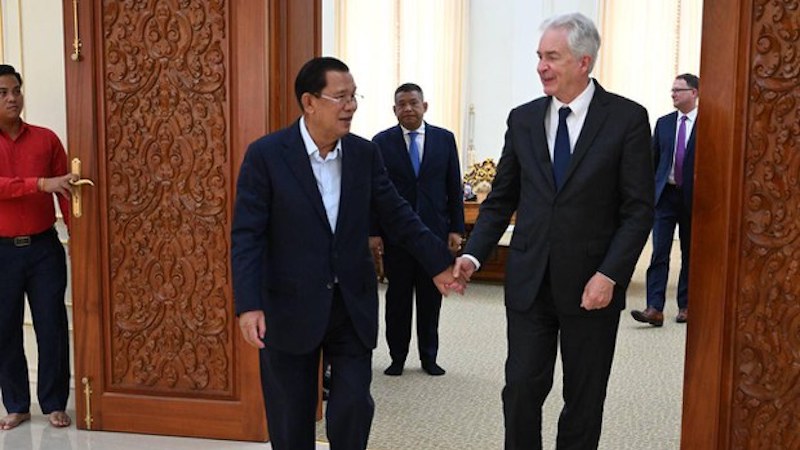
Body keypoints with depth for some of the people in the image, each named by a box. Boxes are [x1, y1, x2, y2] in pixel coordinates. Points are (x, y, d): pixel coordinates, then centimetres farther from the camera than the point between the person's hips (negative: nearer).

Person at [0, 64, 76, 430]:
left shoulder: (46, 139, 5)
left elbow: (66, 191, 4)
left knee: (52, 326, 3)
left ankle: (54, 404, 16)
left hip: (44, 247, 1)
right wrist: (41, 183, -28)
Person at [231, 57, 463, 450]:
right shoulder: (266, 154, -9)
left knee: (354, 407, 6)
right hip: (289, 307, -3)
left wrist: (439, 263, 4)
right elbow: (247, 236, -11)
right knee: (291, 418, 11)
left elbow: (397, 215, 8)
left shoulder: (365, 153, 2)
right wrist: (249, 305, -19)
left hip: (353, 305, 3)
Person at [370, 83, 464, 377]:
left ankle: (429, 357, 21)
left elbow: (454, 186, 5)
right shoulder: (382, 142, 0)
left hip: (435, 231, 1)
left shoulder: (444, 139, 4)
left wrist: (456, 229, 0)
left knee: (431, 298, 8)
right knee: (397, 298, 7)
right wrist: (374, 232, -5)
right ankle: (397, 357, 19)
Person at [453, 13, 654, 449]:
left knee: (584, 398, 11)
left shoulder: (627, 118, -5)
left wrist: (609, 275, -15)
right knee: (521, 388, 4)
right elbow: (501, 198, 9)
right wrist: (474, 254, -5)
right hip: (529, 281, 3)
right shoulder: (523, 119, 5)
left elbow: (639, 209, -6)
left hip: (592, 283, -2)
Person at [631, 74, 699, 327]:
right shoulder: (663, 123, 9)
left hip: (693, 198, -2)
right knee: (659, 252, -6)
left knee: (690, 254, 9)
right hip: (665, 195, 2)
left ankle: (685, 306, 20)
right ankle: (655, 309, -10)